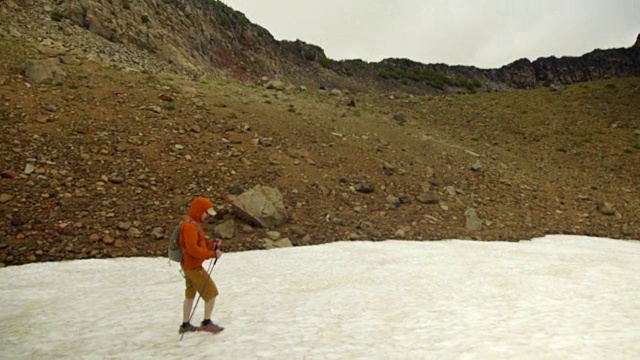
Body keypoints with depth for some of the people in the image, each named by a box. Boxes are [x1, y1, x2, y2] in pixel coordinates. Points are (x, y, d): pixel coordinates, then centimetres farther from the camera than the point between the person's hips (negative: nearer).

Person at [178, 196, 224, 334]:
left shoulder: (194, 224, 10)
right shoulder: (190, 226, -22)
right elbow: (192, 248, -28)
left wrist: (212, 244, 1)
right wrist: (212, 254, -25)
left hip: (189, 265, 10)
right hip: (193, 267, -10)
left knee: (190, 294, 18)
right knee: (212, 292, -2)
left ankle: (185, 325, 28)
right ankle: (207, 322, 9)